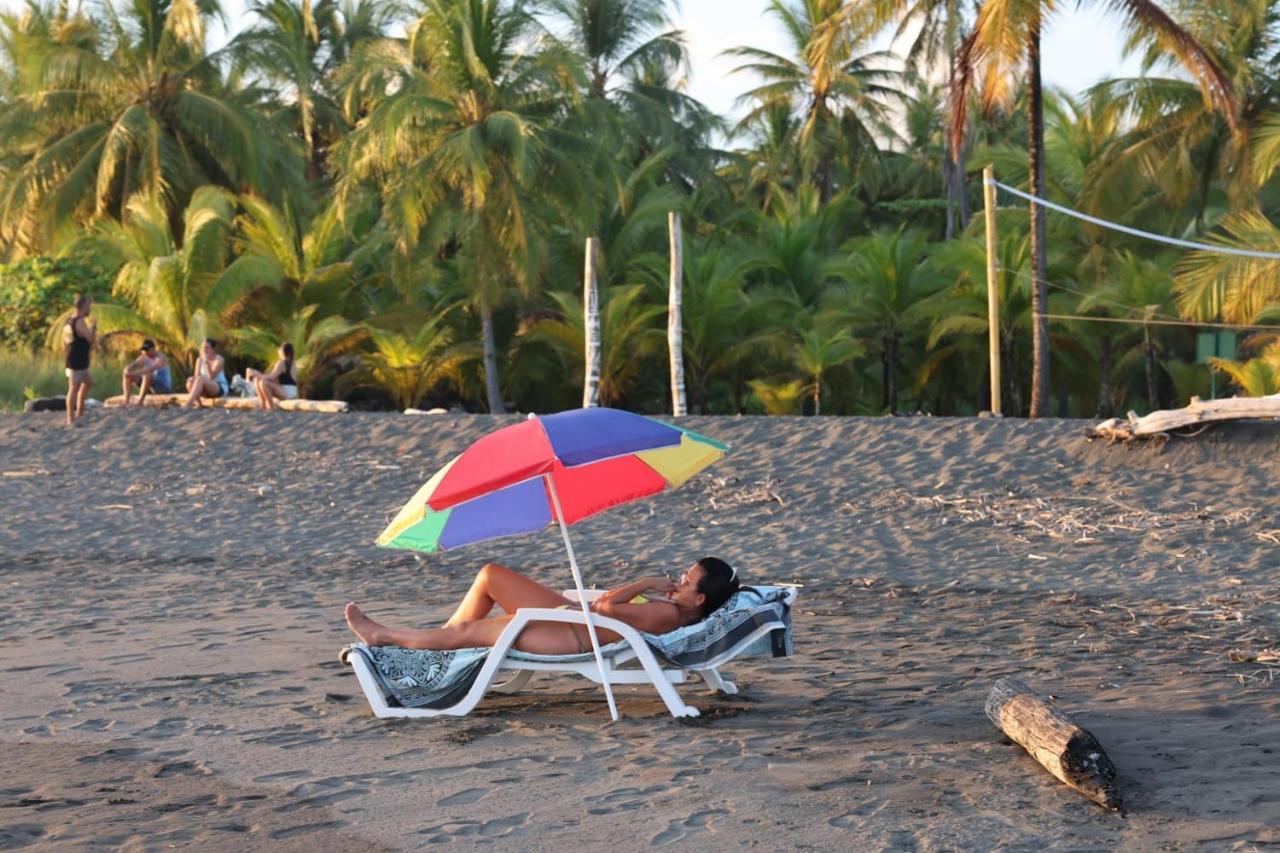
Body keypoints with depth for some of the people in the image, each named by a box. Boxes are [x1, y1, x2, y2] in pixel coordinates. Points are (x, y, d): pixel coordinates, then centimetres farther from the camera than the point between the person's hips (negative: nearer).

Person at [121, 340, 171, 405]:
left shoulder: (161, 358, -19)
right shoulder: (144, 357, 3)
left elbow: (150, 369, -36)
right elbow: (132, 366, -3)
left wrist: (136, 373, -44)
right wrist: (127, 370, -26)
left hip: (164, 387, -8)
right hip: (150, 387, 8)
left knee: (147, 375, -37)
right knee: (128, 376, -4)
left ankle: (139, 403, -39)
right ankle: (126, 401, -19)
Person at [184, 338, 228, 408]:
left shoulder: (219, 359, -12)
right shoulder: (199, 360, 4)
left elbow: (211, 377, -24)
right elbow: (196, 376, -2)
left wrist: (206, 361, -29)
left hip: (220, 389, -5)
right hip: (205, 391, 5)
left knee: (200, 379, -34)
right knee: (190, 380, -25)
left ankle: (188, 404, -43)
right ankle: (197, 403, -25)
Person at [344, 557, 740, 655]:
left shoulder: (670, 614, -27)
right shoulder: (676, 604, 2)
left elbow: (607, 606, -29)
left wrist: (646, 583, -16)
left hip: (571, 637, -10)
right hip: (573, 613, 10)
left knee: (466, 630, -3)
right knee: (491, 574, 10)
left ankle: (382, 636, 15)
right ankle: (440, 642, 24)